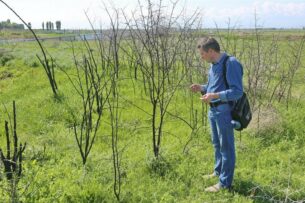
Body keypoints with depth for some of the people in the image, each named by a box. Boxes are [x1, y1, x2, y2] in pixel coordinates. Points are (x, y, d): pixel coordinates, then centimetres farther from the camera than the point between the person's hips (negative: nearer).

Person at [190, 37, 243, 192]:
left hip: (224, 112, -9)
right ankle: (218, 171, 40)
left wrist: (215, 95, -30)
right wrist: (201, 88, 3)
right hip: (213, 111, 9)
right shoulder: (213, 65, 9)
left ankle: (225, 182, 13)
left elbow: (237, 91, -22)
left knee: (226, 146, 2)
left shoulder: (231, 64, -19)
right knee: (216, 144, 22)